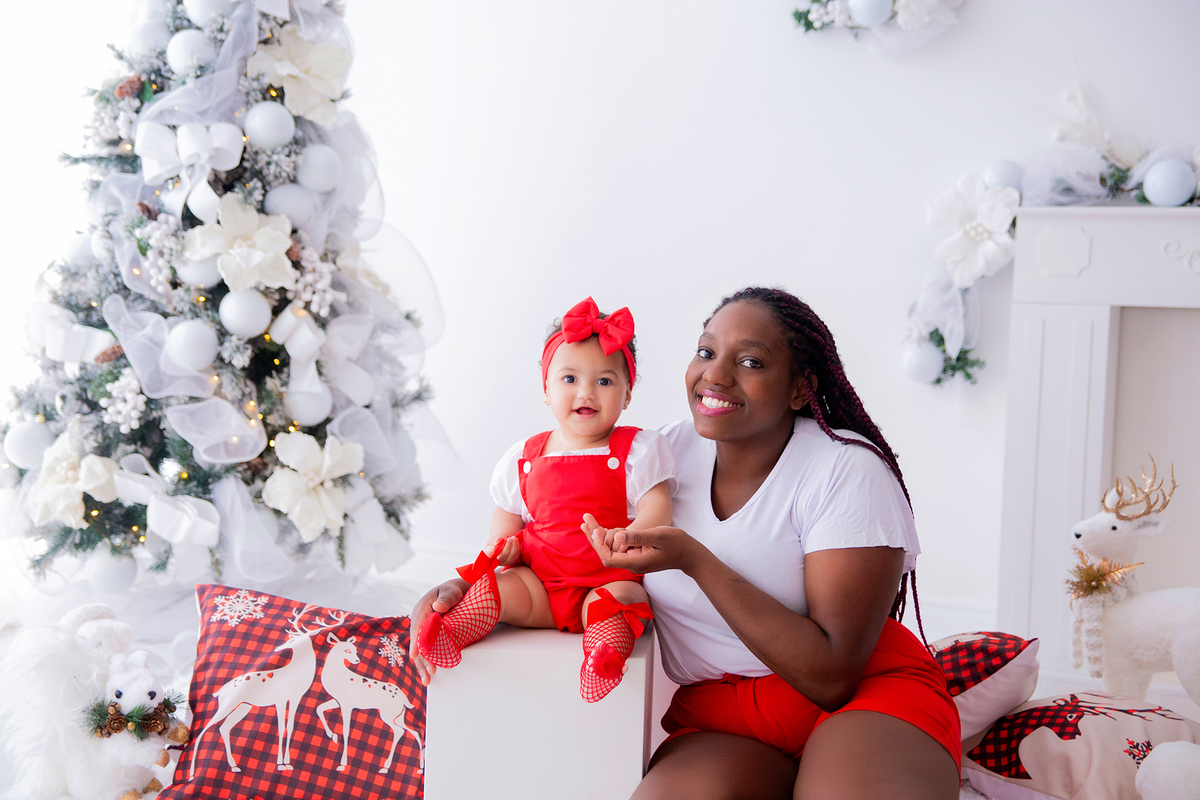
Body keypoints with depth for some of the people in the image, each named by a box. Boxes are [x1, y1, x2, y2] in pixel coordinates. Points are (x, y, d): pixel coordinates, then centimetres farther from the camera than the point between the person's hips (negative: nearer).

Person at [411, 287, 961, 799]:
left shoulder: (847, 470, -13)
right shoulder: (671, 453, 2)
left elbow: (832, 676, -20)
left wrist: (694, 560, -23)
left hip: (865, 693, -4)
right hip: (719, 718, 4)